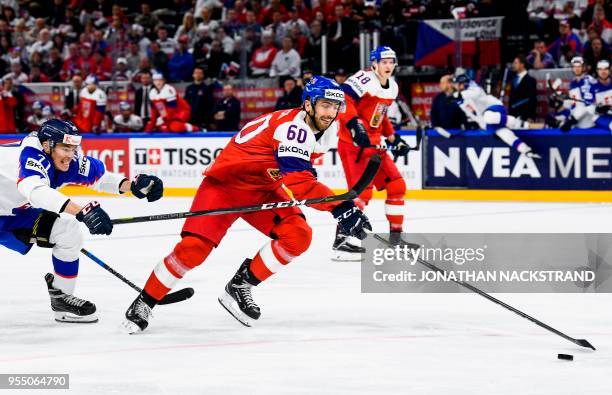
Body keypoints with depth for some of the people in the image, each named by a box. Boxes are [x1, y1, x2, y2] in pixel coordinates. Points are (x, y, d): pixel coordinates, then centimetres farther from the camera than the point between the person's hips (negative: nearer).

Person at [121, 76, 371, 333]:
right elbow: (298, 183, -40)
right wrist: (339, 208, -46)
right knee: (194, 248, -19)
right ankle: (144, 303, -1)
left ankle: (240, 286, -1)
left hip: (263, 190, 8)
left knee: (298, 235, -15)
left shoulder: (328, 130, -1)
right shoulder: (290, 126, -30)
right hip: (226, 182, -8)